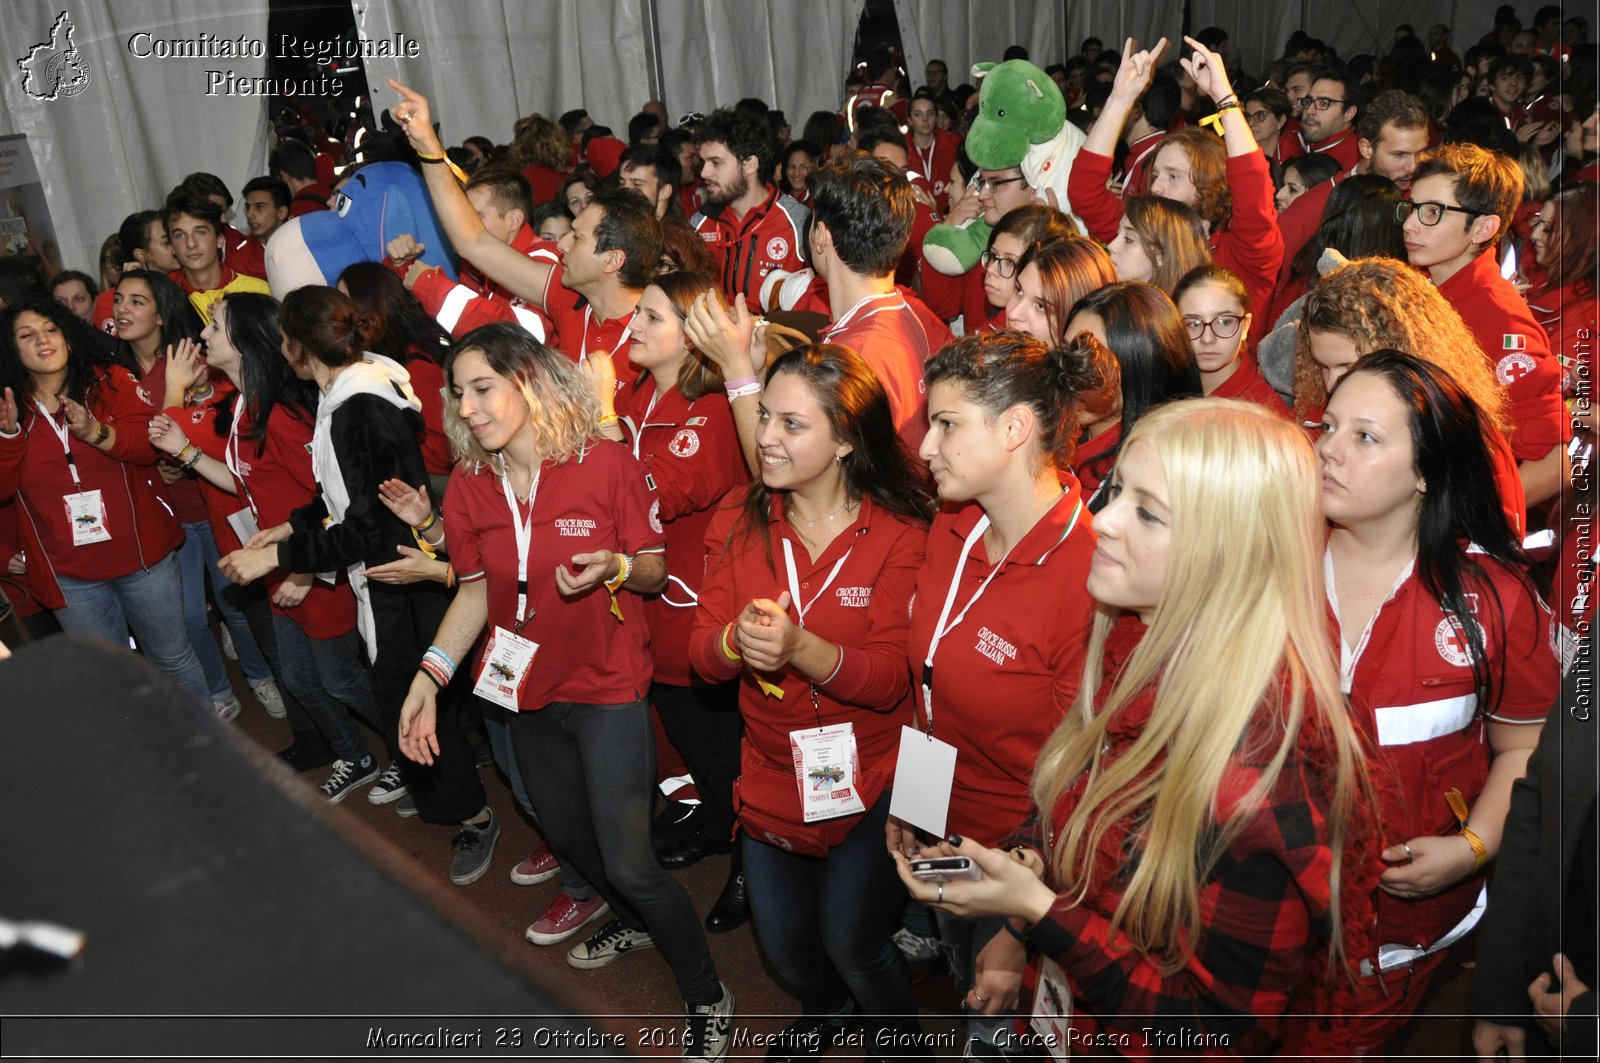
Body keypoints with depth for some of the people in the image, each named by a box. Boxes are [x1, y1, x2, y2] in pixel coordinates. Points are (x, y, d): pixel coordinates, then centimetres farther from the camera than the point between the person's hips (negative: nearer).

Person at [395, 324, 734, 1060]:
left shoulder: (607, 465, -16)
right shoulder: (469, 486, -4)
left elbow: (656, 571, -8)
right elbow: (476, 591, 4)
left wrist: (617, 567, -29)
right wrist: (429, 674, -5)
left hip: (608, 689, -5)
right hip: (528, 690, 6)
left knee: (627, 861, -5)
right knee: (567, 834, 23)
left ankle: (707, 998, 18)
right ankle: (633, 922, 54)